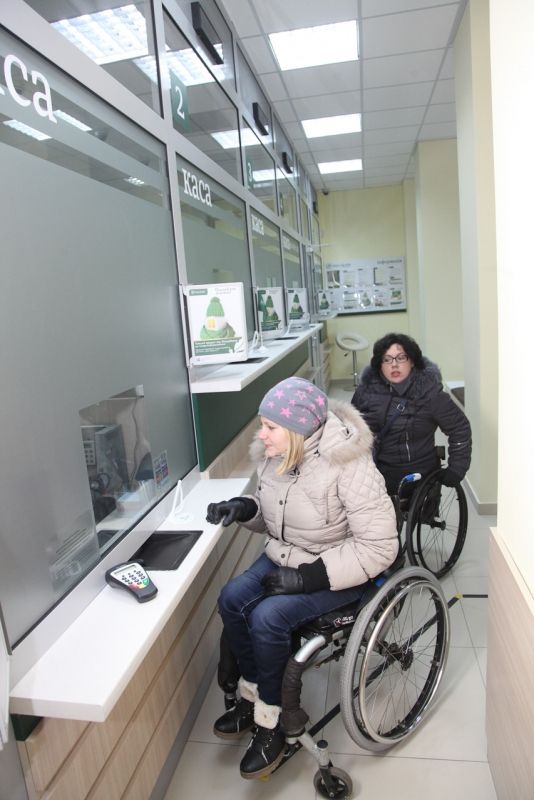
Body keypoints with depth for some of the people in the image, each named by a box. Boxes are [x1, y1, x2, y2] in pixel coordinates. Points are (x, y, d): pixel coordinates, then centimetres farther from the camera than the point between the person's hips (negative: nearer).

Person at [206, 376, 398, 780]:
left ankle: (269, 725, 2)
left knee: (268, 617, -24)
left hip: (337, 571, -6)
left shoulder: (349, 466, -25)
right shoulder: (274, 455, -5)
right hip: (285, 557, 7)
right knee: (232, 598, -15)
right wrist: (244, 508, -11)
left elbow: (379, 547, -23)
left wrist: (308, 577, -26)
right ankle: (253, 697, 9)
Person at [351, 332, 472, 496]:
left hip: (418, 477, -2)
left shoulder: (429, 392, -11)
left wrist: (456, 469, -6)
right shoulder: (367, 390, -3)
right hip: (376, 472, 3)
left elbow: (460, 427, -4)